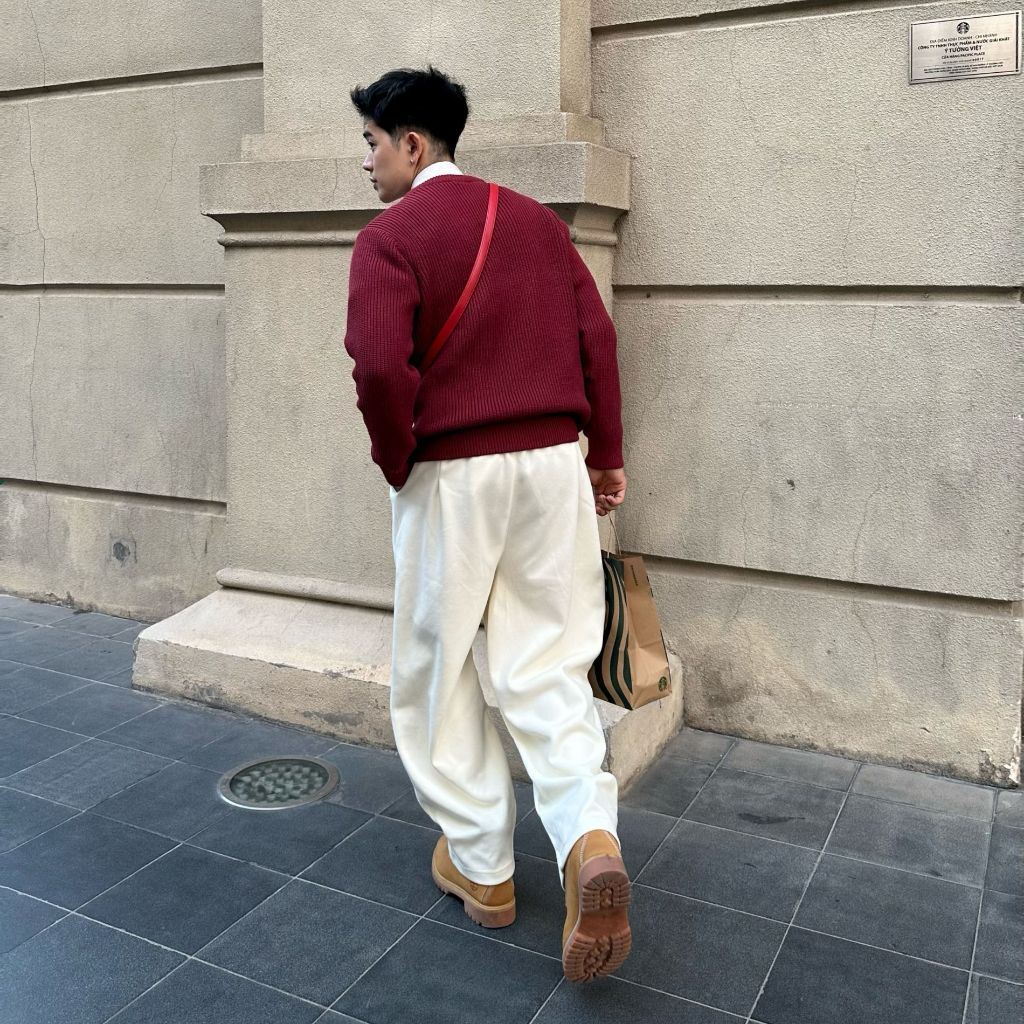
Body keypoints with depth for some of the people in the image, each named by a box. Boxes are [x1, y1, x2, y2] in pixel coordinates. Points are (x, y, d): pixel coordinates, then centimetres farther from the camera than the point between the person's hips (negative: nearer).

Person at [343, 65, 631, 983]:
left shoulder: (389, 238, -7)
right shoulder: (535, 219, 10)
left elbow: (380, 367, -19)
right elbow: (597, 338, 7)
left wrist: (397, 464, -3)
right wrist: (607, 453, 13)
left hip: (450, 476, -5)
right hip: (552, 464, 5)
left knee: (438, 673, 11)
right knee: (549, 668, 10)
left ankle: (482, 867, 21)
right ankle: (591, 840, -9)